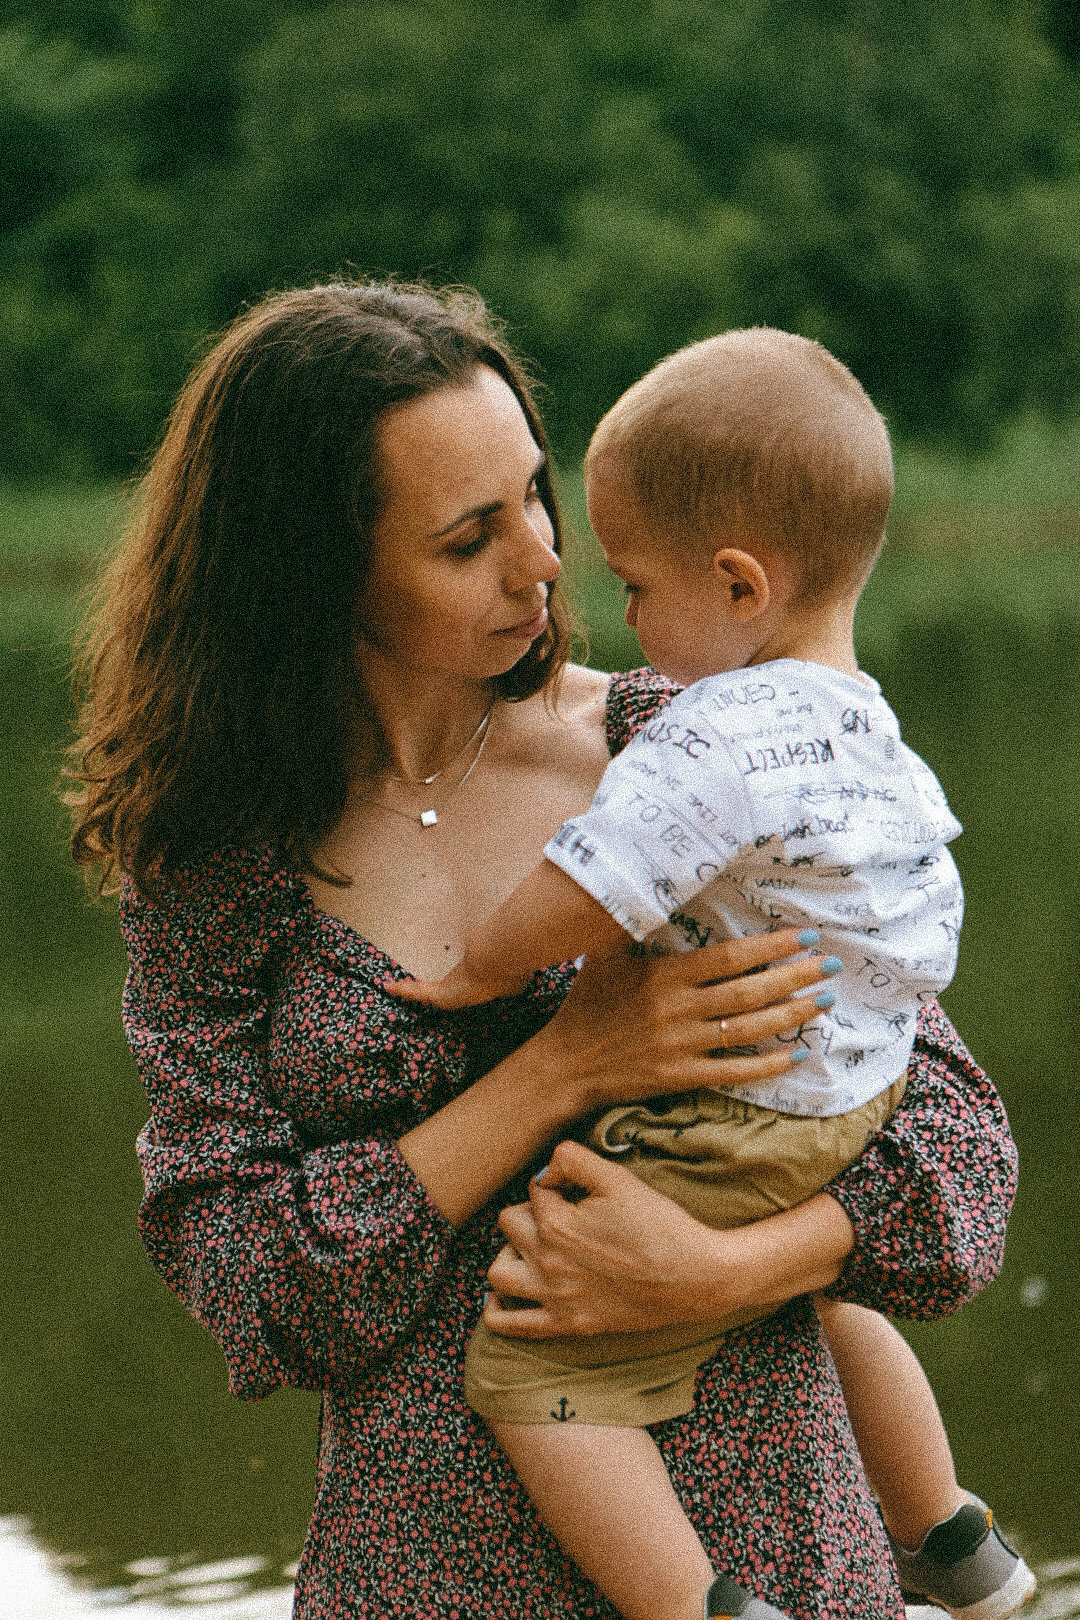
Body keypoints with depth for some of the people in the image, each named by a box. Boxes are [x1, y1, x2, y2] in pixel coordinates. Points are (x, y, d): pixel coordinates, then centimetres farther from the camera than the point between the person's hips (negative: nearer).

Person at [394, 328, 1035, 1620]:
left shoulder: (721, 741, -26)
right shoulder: (871, 731, 5)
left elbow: (576, 901, -29)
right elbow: (929, 934, 20)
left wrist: (475, 975, -12)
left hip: (731, 1150, -10)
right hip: (860, 1114, 10)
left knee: (529, 1371, -10)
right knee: (826, 1300, 37)